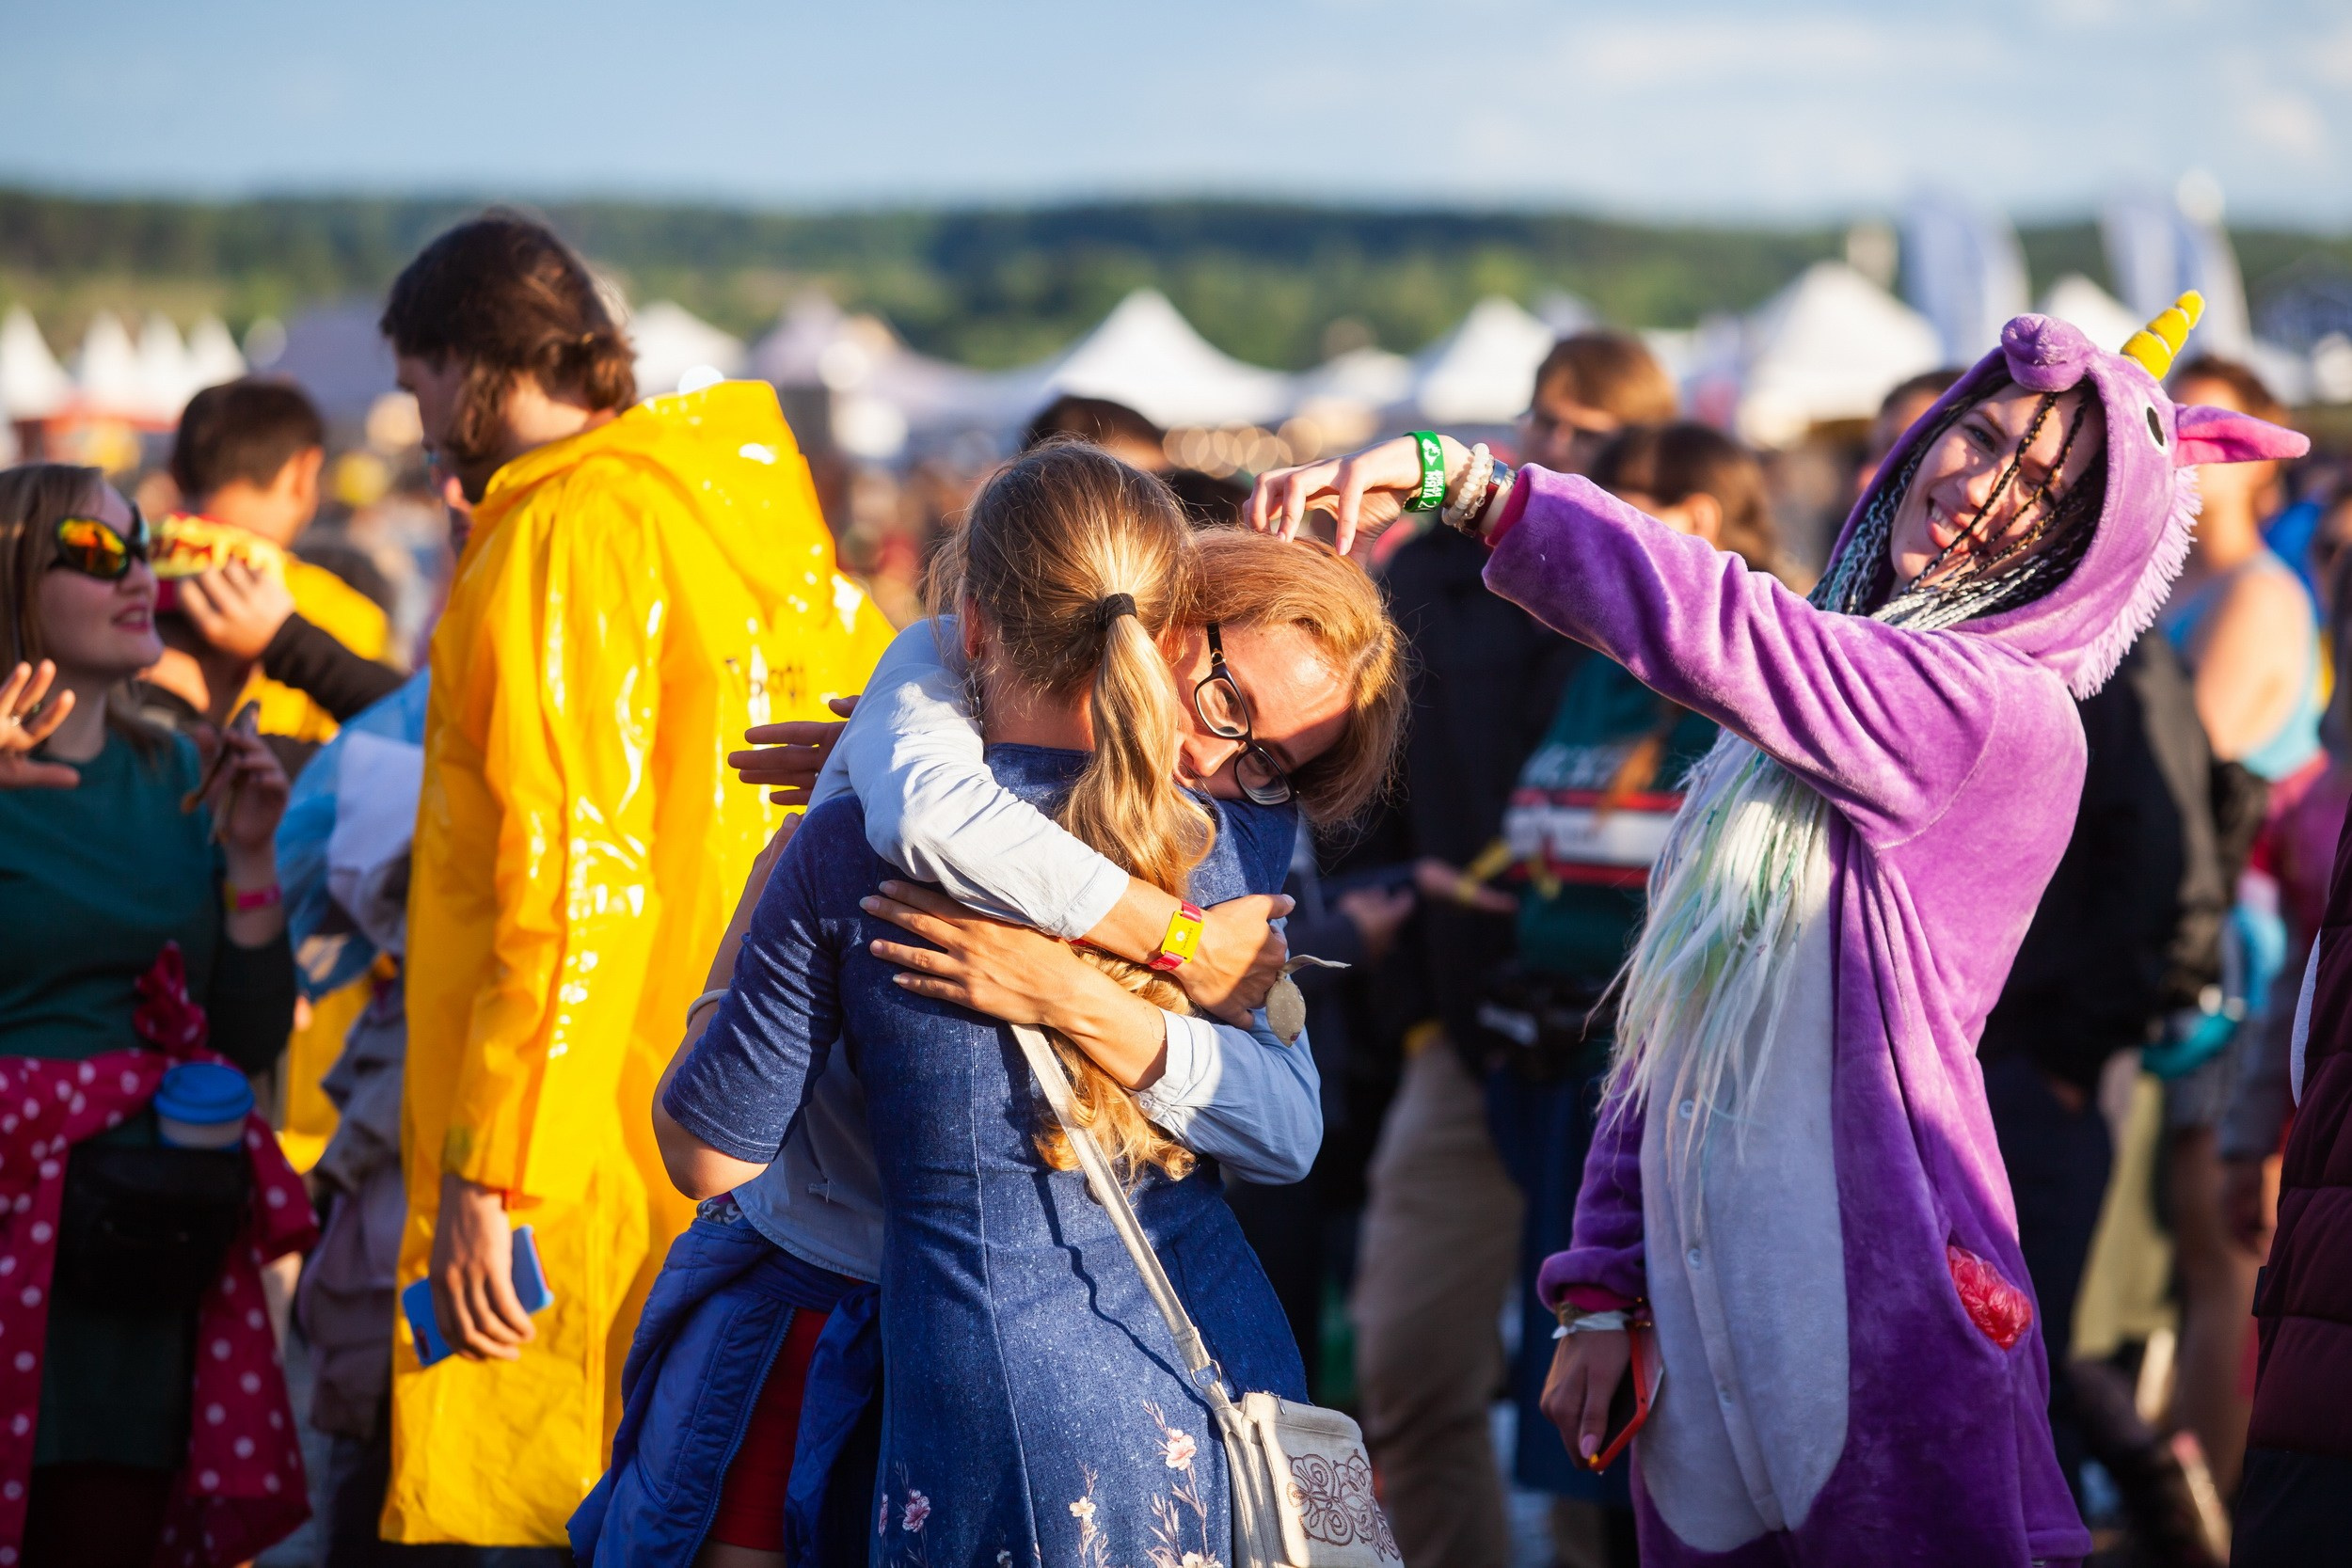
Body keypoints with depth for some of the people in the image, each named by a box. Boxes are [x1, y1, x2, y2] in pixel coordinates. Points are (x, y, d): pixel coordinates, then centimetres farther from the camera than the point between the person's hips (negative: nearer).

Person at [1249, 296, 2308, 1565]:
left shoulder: (2003, 711, -10)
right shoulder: (1775, 732, 15)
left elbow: (1720, 630, -25)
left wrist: (1459, 480, -29)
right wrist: (1602, 1298, 12)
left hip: (1874, 1331, -7)